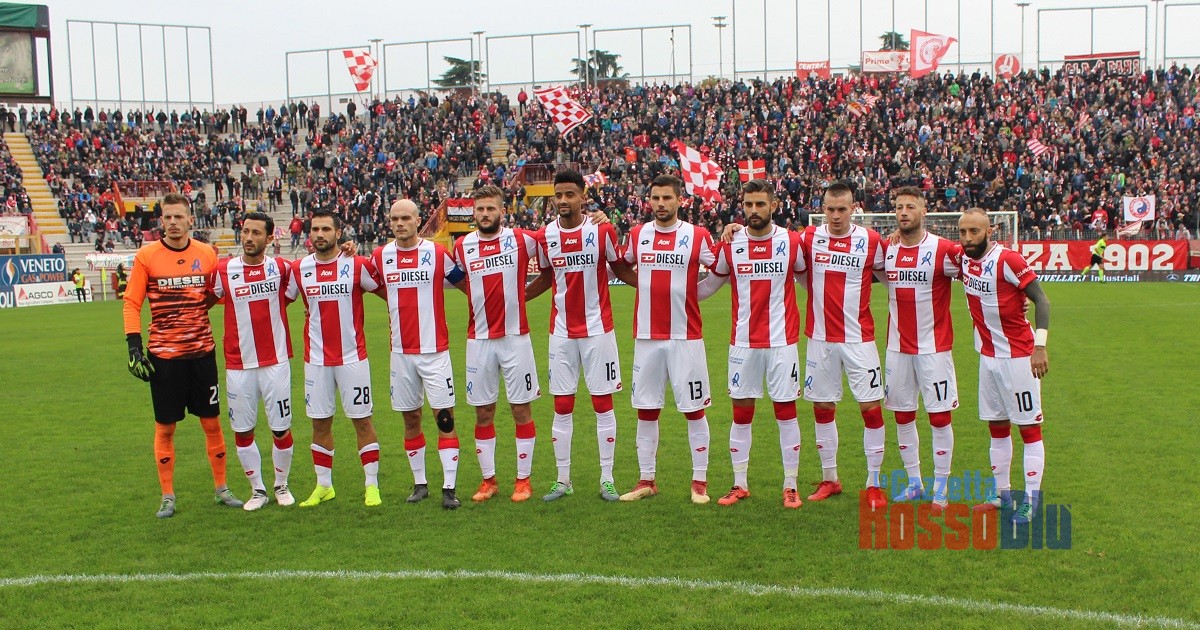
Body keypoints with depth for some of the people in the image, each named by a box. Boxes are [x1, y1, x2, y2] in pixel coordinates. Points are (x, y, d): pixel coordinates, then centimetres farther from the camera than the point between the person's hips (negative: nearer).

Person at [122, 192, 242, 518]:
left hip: (202, 351, 2)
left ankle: (222, 489, 22)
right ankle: (167, 497, 19)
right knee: (165, 427, 7)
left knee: (212, 422, 8)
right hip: (163, 355, -2)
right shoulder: (146, 256, -4)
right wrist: (134, 348, -10)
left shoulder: (207, 254, 1)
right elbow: (131, 303, -3)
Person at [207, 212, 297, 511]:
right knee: (242, 431, 7)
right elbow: (204, 302, 15)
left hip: (276, 363, 0)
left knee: (281, 429, 5)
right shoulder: (223, 270, -1)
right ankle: (258, 489, 24)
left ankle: (281, 485, 27)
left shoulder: (281, 268, -3)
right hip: (238, 366, 1)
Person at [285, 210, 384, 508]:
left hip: (353, 357, -3)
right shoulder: (298, 269, 2)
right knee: (320, 423, 9)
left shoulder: (358, 265, -6)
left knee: (361, 420, 2)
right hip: (316, 359, 3)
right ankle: (323, 486, 22)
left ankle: (372, 485, 11)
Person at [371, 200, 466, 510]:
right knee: (410, 419, 10)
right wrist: (399, 300, 9)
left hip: (434, 349, -3)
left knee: (444, 417, -5)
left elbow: (463, 281, 7)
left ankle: (449, 487, -1)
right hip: (401, 352, 3)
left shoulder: (437, 253, -4)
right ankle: (419, 483, 22)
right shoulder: (380, 257, 4)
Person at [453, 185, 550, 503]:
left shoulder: (522, 239, -3)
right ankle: (488, 480, 18)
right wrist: (483, 297, 9)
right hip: (479, 340, 2)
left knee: (521, 408, 3)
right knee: (483, 413, 7)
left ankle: (524, 480, 13)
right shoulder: (462, 247, 4)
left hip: (515, 337, -2)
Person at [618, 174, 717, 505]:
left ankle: (700, 482, 13)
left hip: (686, 336, -3)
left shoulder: (697, 236, -3)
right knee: (646, 410, 8)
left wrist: (688, 292, -7)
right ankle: (646, 481, 19)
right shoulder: (637, 235, 6)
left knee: (694, 409, 3)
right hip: (647, 336, 3)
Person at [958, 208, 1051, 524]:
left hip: (1018, 356, -7)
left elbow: (1042, 300, -16)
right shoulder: (963, 258, 2)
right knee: (996, 427, 13)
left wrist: (1040, 346, -25)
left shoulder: (1008, 260, -18)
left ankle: (1030, 500, 6)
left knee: (1029, 427, 0)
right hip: (988, 356, 7)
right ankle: (1003, 494, 23)